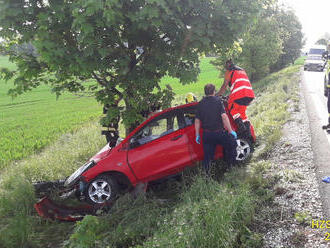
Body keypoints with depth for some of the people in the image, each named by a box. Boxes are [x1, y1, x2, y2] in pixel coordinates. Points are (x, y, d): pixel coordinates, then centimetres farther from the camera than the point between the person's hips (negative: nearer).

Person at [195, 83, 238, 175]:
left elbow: (197, 121, 3)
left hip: (206, 134, 4)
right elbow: (224, 117, -17)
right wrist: (231, 131, -13)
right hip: (219, 132, -4)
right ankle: (231, 166, 25)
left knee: (207, 156, 11)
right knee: (232, 143, 20)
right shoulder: (217, 100, -8)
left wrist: (197, 135, 11)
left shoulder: (200, 103, 3)